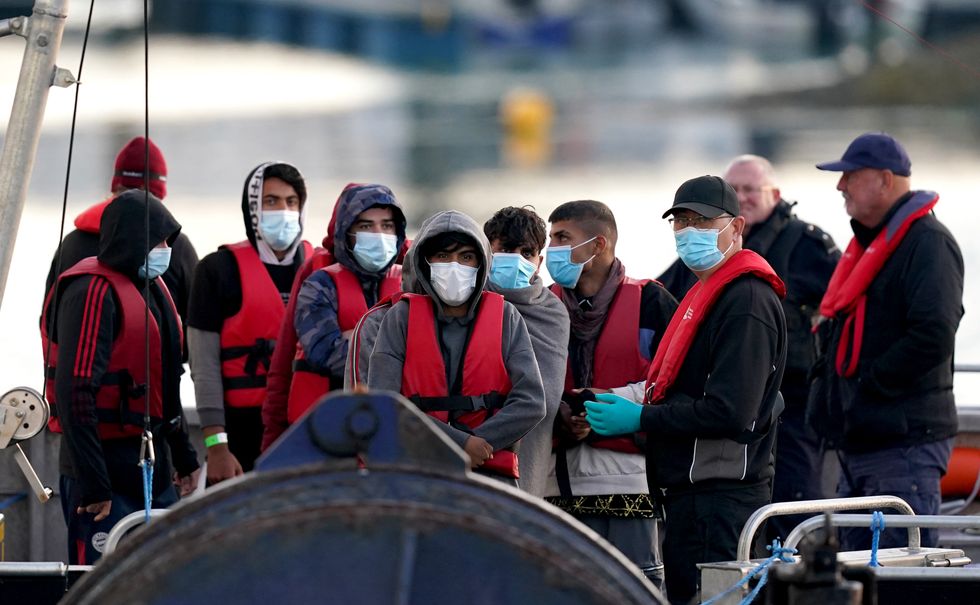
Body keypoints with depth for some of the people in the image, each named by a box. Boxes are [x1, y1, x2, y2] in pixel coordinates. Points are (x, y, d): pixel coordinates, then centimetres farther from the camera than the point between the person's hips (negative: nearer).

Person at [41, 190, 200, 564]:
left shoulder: (151, 287, 14)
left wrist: (183, 455, 27)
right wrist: (92, 484, -26)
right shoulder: (93, 292, -16)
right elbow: (74, 392, -24)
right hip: (108, 473, -10)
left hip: (153, 465, 10)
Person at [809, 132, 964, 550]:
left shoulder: (928, 243, -12)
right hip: (858, 443, 10)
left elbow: (934, 335, -24)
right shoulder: (869, 241, 19)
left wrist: (871, 384, -19)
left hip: (905, 441, -10)